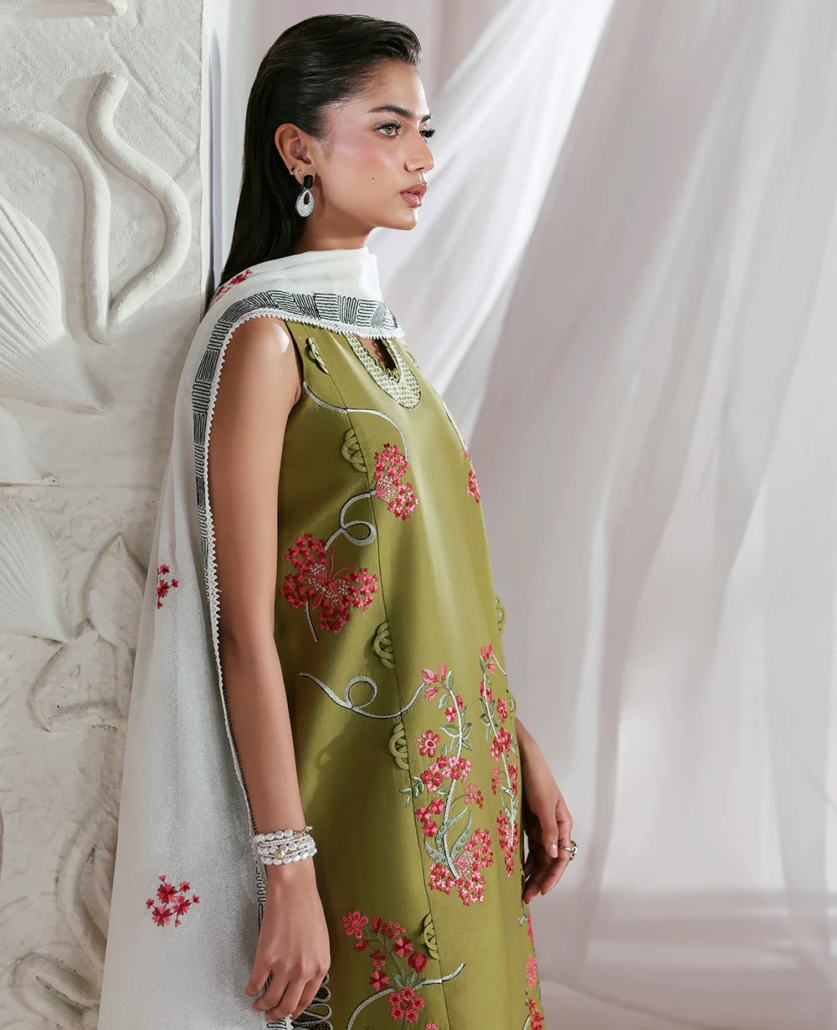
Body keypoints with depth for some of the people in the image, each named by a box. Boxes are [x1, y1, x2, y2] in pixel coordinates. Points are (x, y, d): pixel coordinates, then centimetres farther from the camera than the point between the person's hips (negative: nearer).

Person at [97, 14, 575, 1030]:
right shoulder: (264, 337, -14)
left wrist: (523, 751, 11)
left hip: (457, 786, 8)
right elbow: (244, 631, -18)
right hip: (354, 791, -8)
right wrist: (288, 872, -20)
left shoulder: (377, 327, 10)